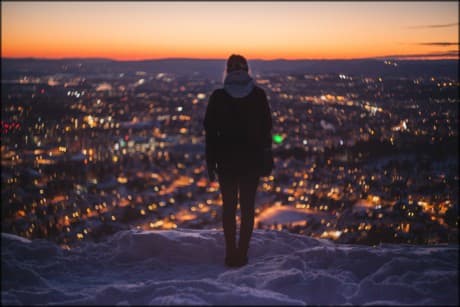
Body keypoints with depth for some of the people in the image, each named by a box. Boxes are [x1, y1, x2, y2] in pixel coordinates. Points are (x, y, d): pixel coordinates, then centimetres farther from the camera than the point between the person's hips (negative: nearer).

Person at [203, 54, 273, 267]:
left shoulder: (218, 97, -4)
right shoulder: (258, 95, -2)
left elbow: (210, 132, -3)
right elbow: (266, 129, 1)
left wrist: (210, 162, 4)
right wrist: (266, 161, 10)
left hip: (226, 161, 0)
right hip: (252, 161, 0)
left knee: (229, 206, 11)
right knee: (247, 207, 8)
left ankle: (231, 253, 10)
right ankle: (242, 254, 7)